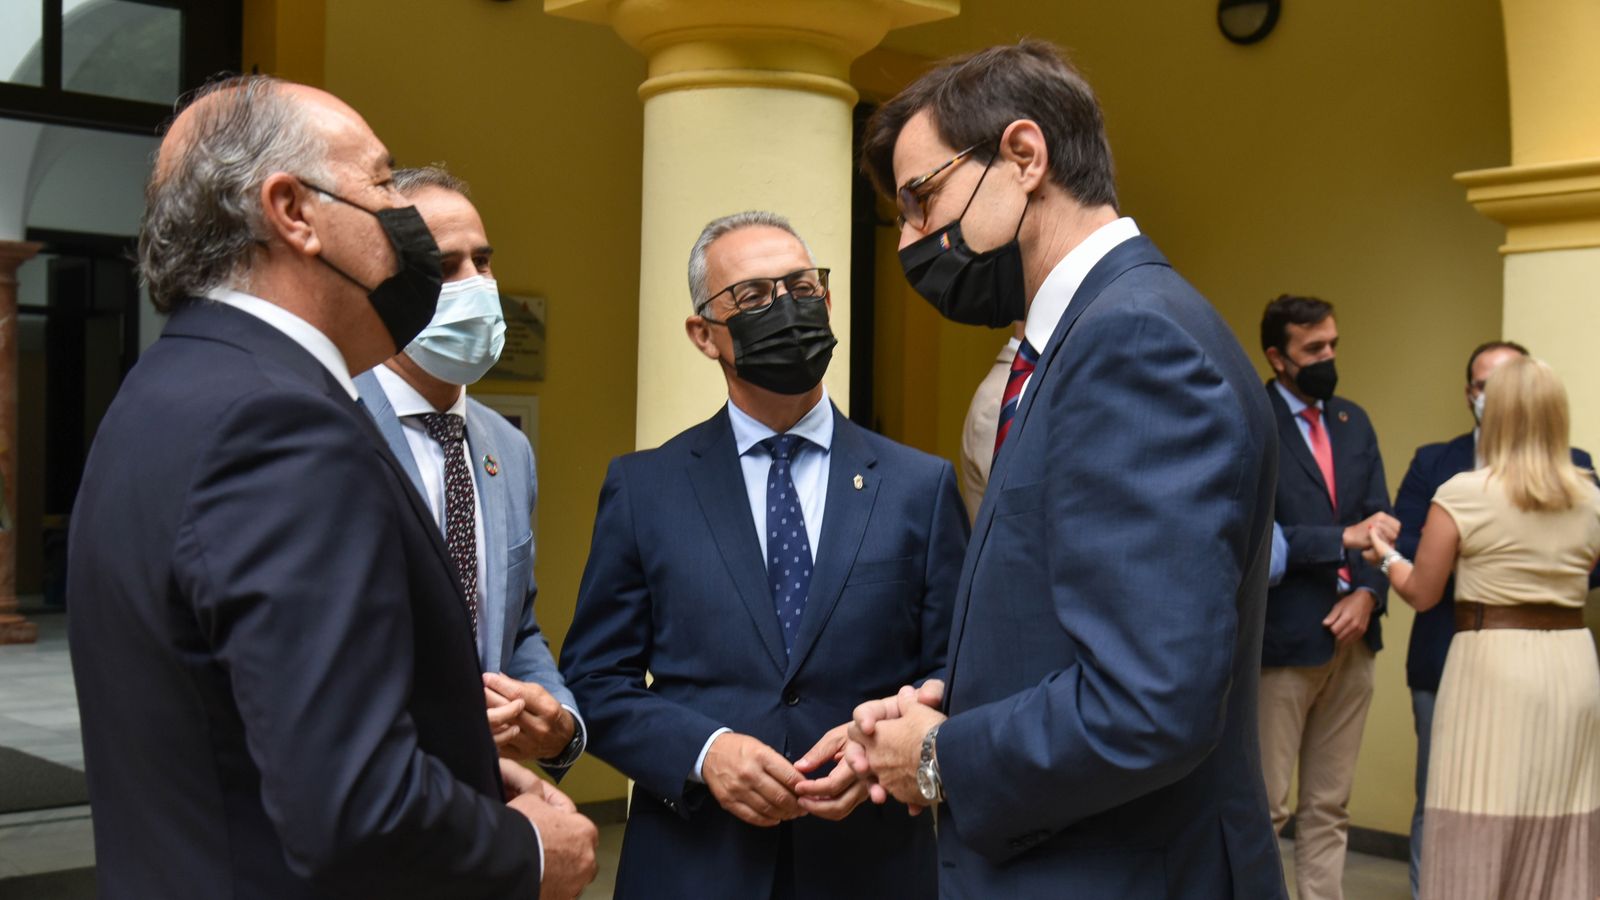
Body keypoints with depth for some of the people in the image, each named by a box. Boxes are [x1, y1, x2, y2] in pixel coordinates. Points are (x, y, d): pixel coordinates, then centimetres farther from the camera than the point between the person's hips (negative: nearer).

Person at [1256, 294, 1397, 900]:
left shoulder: (1353, 422, 12)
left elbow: (1379, 520, 9)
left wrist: (1368, 593, -7)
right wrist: (1345, 538, -21)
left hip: (1351, 637, 6)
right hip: (1283, 640, -6)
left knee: (1330, 807, 12)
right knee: (1263, 808, 1)